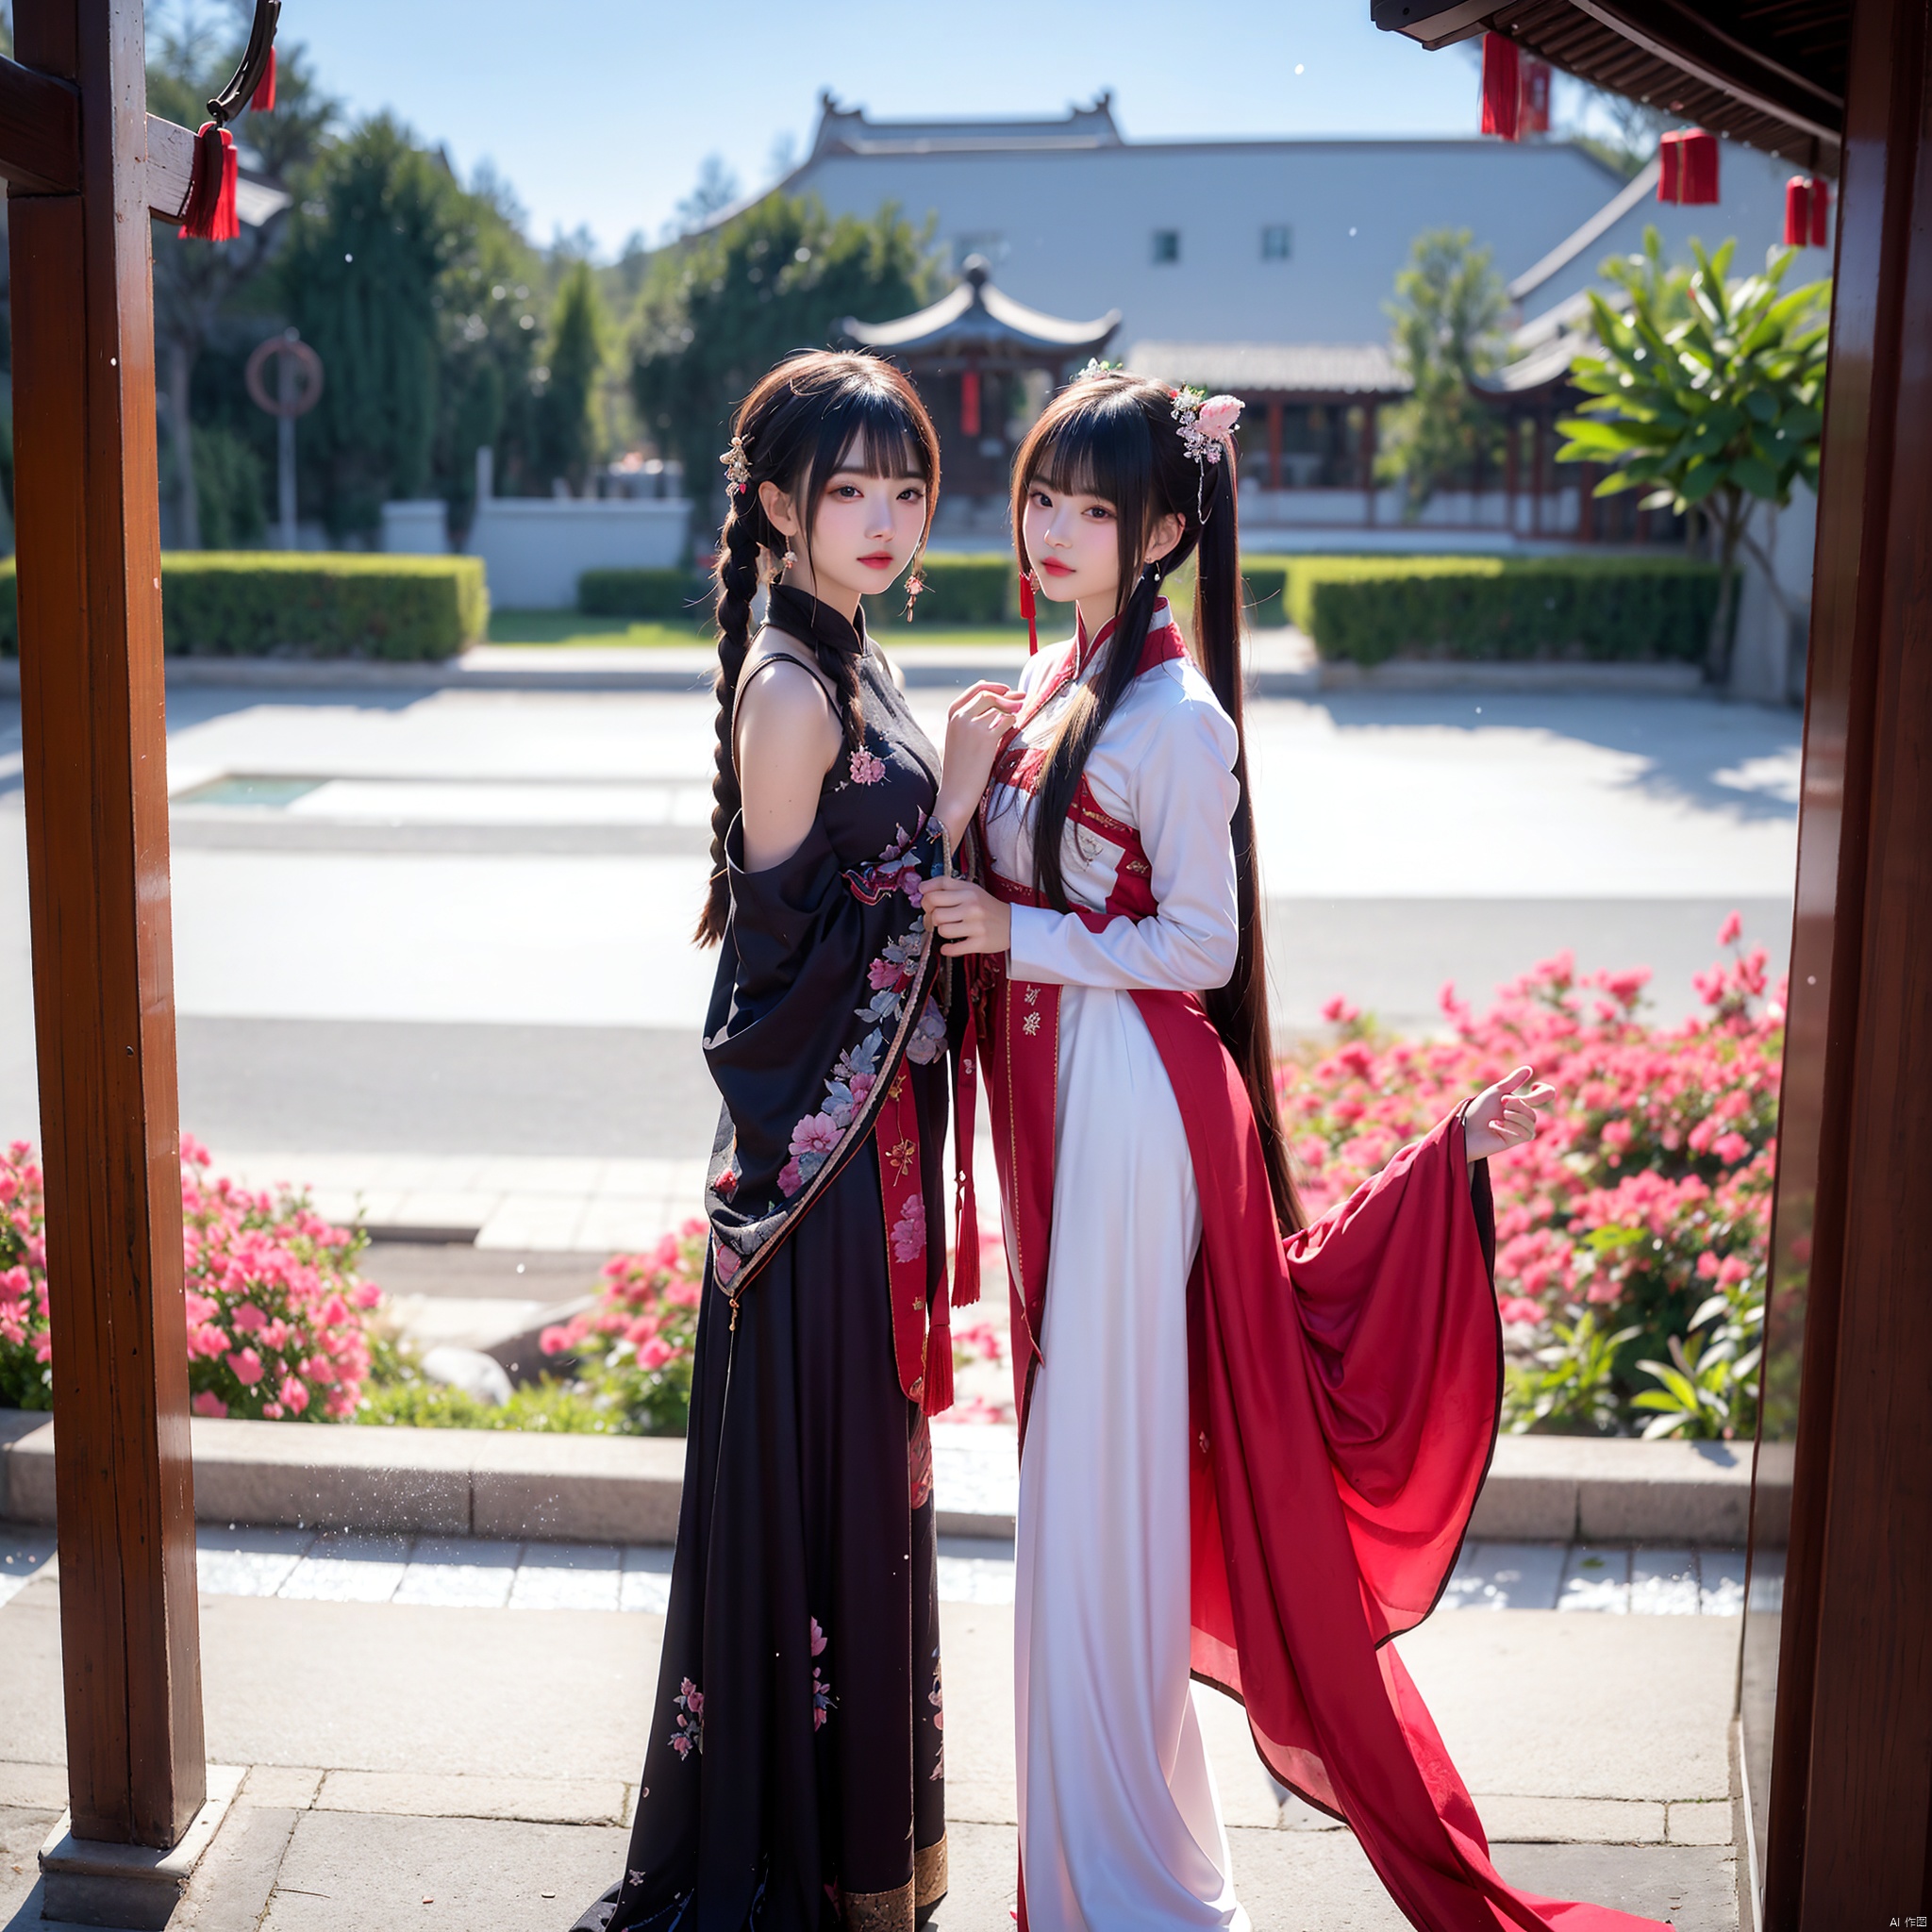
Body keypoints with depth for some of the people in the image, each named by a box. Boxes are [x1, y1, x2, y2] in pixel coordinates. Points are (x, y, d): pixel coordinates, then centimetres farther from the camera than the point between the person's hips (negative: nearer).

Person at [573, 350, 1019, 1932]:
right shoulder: (791, 687, -17)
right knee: (822, 1480, 2)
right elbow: (796, 943, -19)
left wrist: (954, 803, 7)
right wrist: (946, 822, -18)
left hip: (874, 1138, 10)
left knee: (865, 1476, 19)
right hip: (821, 1148, -10)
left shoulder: (848, 668, 11)